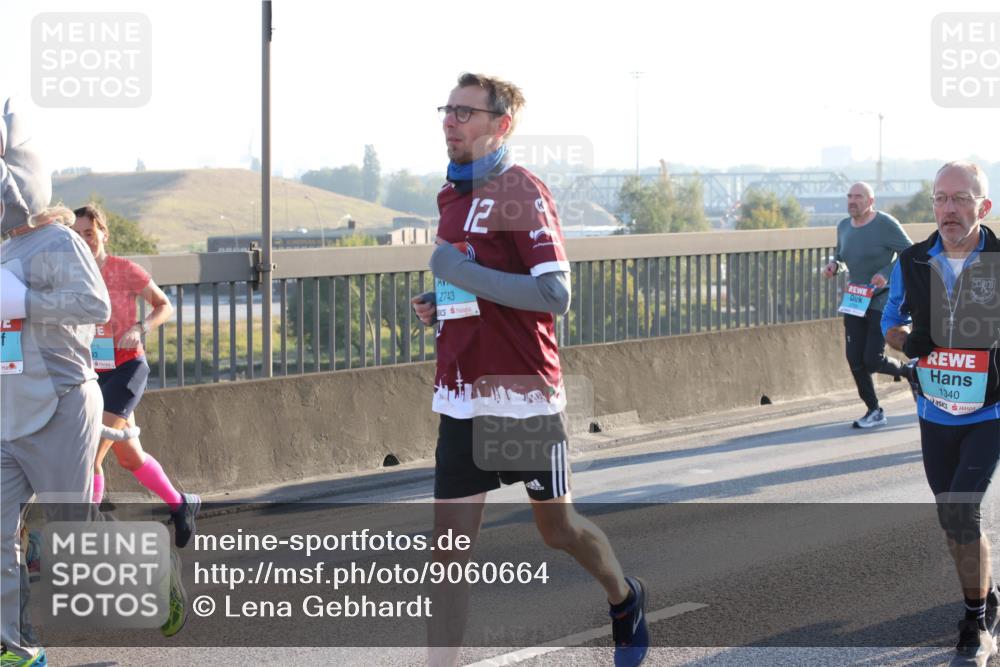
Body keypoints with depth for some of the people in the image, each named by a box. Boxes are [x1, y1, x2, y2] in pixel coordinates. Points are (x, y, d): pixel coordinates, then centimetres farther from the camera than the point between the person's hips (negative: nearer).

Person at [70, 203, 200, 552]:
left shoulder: (124, 270, -10)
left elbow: (164, 306, -1)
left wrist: (140, 328, -19)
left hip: (126, 369, -6)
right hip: (94, 374, 6)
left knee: (91, 454, -17)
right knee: (130, 457, 17)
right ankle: (180, 504, 40)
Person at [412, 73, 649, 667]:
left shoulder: (521, 193, -12)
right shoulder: (454, 196, 13)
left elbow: (555, 294, -22)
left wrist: (463, 273, -23)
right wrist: (440, 304, 7)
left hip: (523, 395, -6)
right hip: (462, 400, 6)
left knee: (557, 528, 12)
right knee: (449, 546, -1)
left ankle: (625, 599, 40)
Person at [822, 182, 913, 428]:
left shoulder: (885, 224, -14)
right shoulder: (844, 226, 6)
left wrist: (886, 274, -26)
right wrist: (834, 266, 0)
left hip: (884, 300, -6)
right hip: (855, 300, 6)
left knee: (873, 360, -10)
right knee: (855, 359, 1)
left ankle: (909, 371, 22)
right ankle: (874, 411, 16)